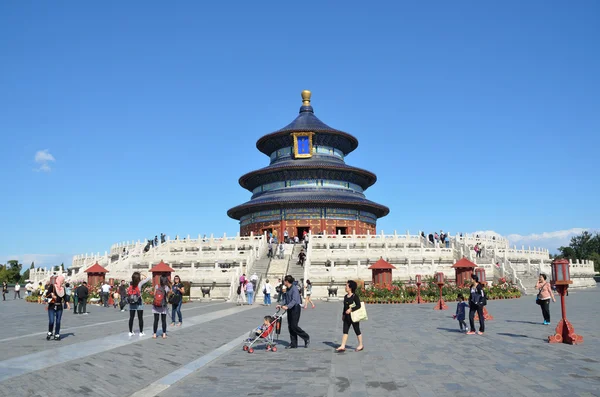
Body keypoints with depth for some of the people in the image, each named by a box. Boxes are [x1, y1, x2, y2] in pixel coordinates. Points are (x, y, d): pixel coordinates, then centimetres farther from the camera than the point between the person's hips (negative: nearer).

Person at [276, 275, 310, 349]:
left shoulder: (294, 289, -17)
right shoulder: (287, 289, 11)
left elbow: (294, 300, -28)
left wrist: (287, 306, -40)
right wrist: (281, 305, 7)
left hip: (295, 308, -9)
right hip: (290, 309, 9)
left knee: (294, 326, -9)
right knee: (290, 326, 8)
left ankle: (306, 338, 8)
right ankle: (293, 344, 15)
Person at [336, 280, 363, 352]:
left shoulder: (355, 296, -12)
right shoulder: (345, 297, 9)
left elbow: (359, 305, -17)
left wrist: (351, 309, -24)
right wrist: (343, 314, 19)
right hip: (347, 317, 7)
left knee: (357, 331, 6)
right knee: (345, 331, 2)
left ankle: (361, 345, 21)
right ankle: (342, 346, 2)